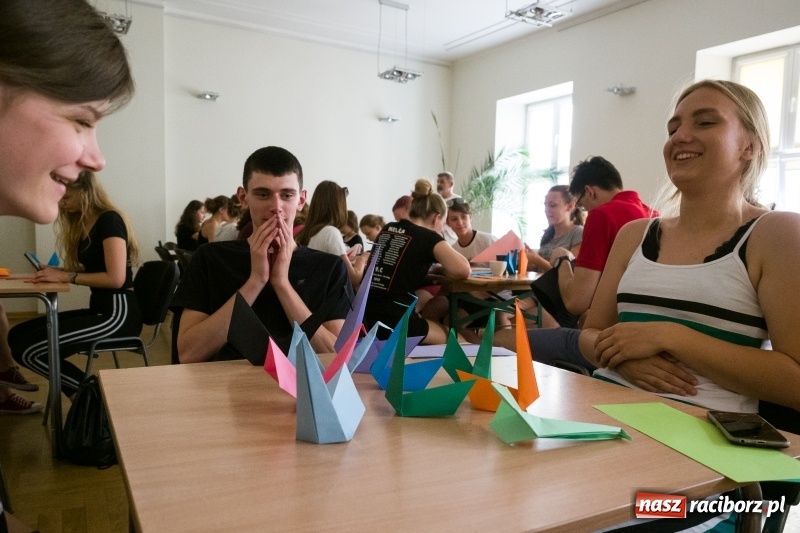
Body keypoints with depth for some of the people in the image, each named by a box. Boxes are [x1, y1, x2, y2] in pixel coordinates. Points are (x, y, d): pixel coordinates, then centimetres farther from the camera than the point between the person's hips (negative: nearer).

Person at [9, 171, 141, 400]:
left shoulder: (109, 220, -12)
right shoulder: (82, 222, 16)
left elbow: (116, 278, -20)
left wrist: (65, 276, -13)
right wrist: (57, 272, 2)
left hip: (118, 313, -9)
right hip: (100, 309, 10)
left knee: (27, 349, -16)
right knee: (17, 335, 0)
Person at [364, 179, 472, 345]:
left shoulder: (387, 229, 15)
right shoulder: (429, 237, -4)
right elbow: (463, 271, -16)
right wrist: (442, 267, 5)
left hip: (366, 315, 7)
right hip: (394, 320, -7)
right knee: (446, 336, 20)